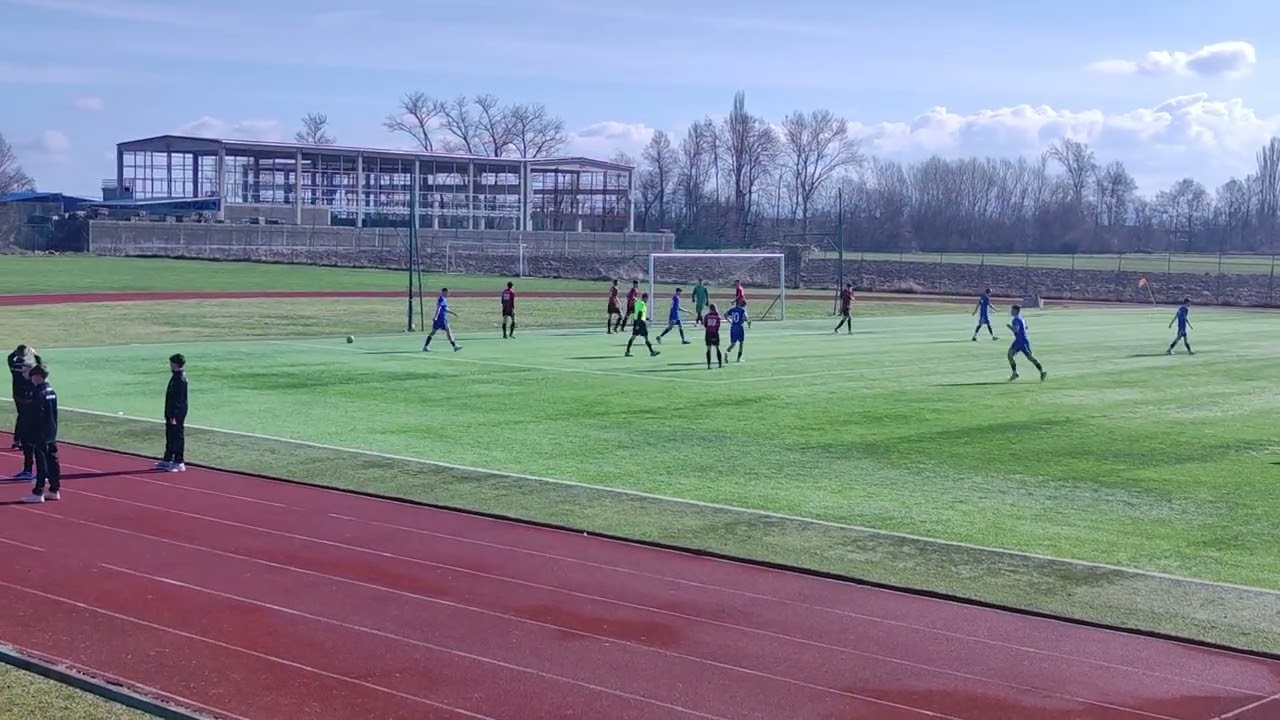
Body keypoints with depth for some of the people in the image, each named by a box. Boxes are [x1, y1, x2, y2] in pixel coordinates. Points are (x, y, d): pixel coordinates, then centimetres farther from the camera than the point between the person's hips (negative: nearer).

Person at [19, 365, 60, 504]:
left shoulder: (39, 393, -17)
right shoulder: (51, 391, 10)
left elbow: (35, 416, -18)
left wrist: (28, 435, -14)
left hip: (41, 435, -9)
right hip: (52, 434, 9)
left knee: (41, 463, -7)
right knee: (52, 461, 12)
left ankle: (38, 493, -4)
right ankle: (54, 490, 17)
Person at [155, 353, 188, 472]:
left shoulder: (180, 379, -20)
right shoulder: (176, 377, 12)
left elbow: (178, 400, -22)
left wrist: (173, 416, -21)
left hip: (177, 414, -10)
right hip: (172, 413, 10)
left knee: (178, 437, -3)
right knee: (170, 436, 17)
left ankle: (179, 463, 2)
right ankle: (167, 460, 27)